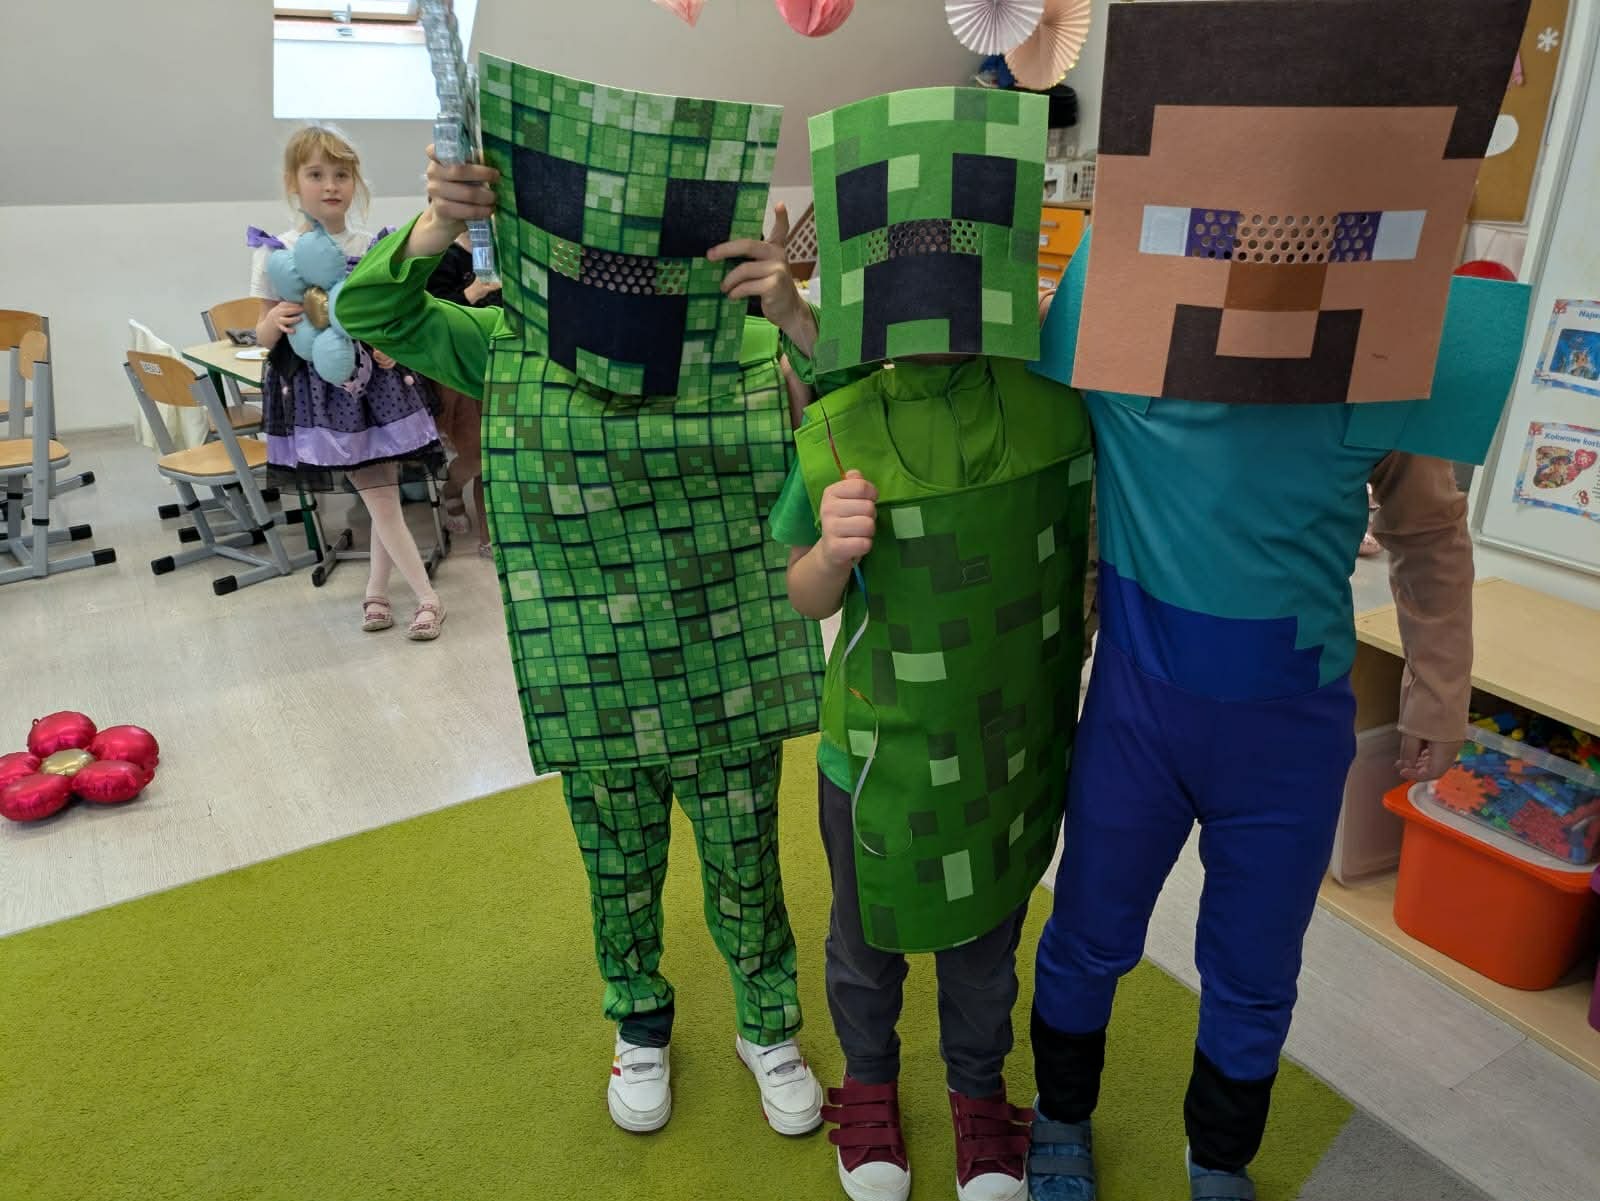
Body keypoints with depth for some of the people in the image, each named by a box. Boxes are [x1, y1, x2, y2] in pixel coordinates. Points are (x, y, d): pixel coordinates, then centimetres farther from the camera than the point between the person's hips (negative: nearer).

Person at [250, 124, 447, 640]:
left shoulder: (374, 246, 4)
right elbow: (262, 336, 3)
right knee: (378, 495, -3)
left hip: (377, 381, 3)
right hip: (321, 388, -2)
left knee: (384, 490, 6)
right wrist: (277, 323, -20)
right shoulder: (276, 253, -2)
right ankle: (427, 596, 3)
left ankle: (376, 590, 24)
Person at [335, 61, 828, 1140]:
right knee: (620, 875, 21)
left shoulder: (757, 349, -7)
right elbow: (373, 316, -5)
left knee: (747, 872, 17)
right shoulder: (511, 351, -5)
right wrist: (436, 232, -25)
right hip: (595, 697, 1)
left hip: (731, 687, 0)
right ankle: (641, 1023, 50)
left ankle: (769, 1024, 46)